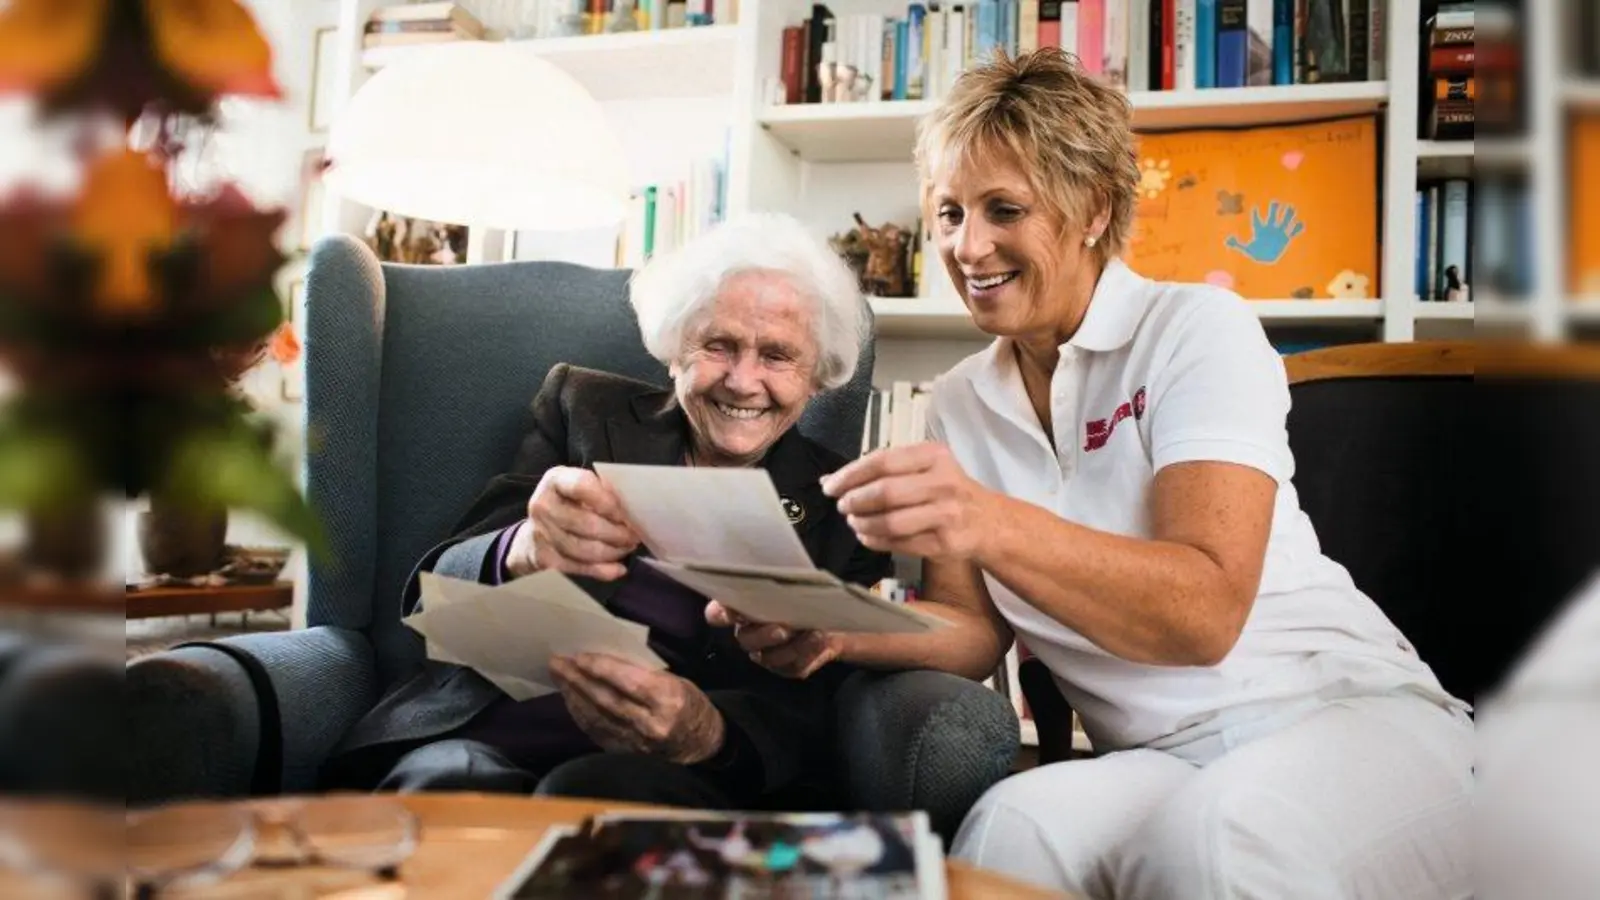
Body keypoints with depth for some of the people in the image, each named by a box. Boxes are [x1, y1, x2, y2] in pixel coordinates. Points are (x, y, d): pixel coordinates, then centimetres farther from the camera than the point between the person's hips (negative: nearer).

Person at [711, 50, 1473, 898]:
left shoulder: (1198, 330, -7)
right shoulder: (960, 402, 9)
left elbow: (1206, 613, -20)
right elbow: (975, 630, 6)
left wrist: (988, 524, -35)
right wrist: (836, 630, -14)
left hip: (1344, 709, -2)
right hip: (1160, 761, 3)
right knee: (1012, 828, -31)